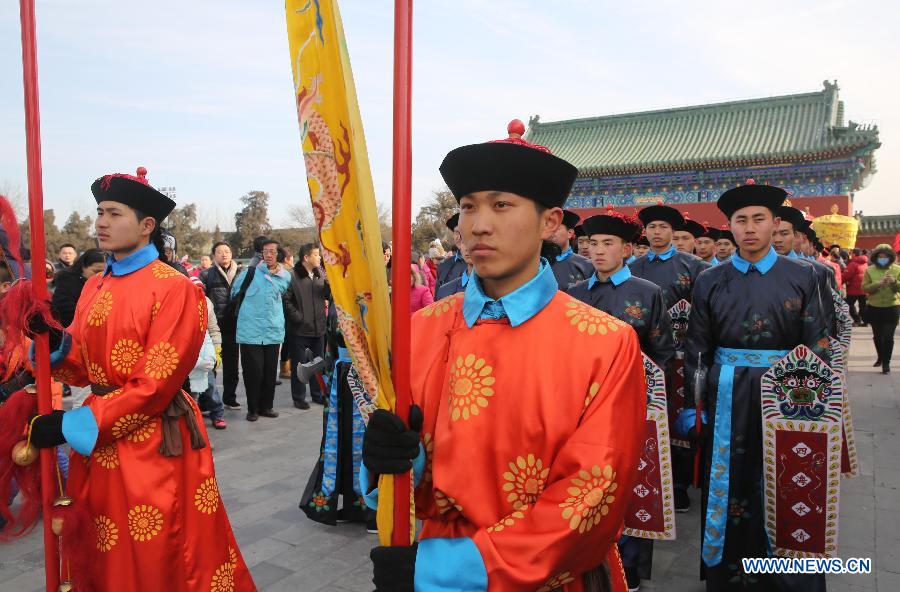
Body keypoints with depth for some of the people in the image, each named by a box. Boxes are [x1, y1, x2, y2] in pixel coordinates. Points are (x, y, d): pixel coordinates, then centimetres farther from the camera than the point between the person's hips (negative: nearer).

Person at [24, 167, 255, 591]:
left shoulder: (176, 289, -14)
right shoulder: (94, 287, 10)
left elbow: (155, 385, -18)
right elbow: (83, 369, 11)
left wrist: (74, 424, -17)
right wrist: (55, 342, -9)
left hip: (155, 442, -6)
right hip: (97, 437, 7)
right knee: (103, 557, 18)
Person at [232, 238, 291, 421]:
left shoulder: (285, 277, 6)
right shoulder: (251, 272, -3)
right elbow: (234, 293, 10)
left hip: (274, 331, 3)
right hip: (250, 331, -3)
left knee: (270, 371, 9)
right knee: (253, 371, -1)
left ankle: (266, 406, 24)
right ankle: (253, 408, 14)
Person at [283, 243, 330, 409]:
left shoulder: (320, 274, 8)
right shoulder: (294, 276, -13)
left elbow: (329, 296, 9)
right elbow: (286, 299, -15)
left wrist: (328, 283, -8)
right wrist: (297, 317, -15)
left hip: (318, 327, 6)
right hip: (300, 329, -6)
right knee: (299, 364, 4)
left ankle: (317, 394, 29)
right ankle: (298, 397, 16)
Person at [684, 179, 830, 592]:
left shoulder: (801, 277, 1)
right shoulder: (710, 282, 2)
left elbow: (816, 345, 1)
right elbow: (696, 351, 4)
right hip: (727, 398, 1)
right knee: (730, 485, 11)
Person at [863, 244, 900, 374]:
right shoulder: (870, 270, 0)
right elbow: (865, 287, -7)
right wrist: (878, 283, -22)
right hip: (874, 308, 2)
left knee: (888, 337, -8)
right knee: (877, 336, 15)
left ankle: (886, 363, 0)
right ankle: (880, 357, 36)